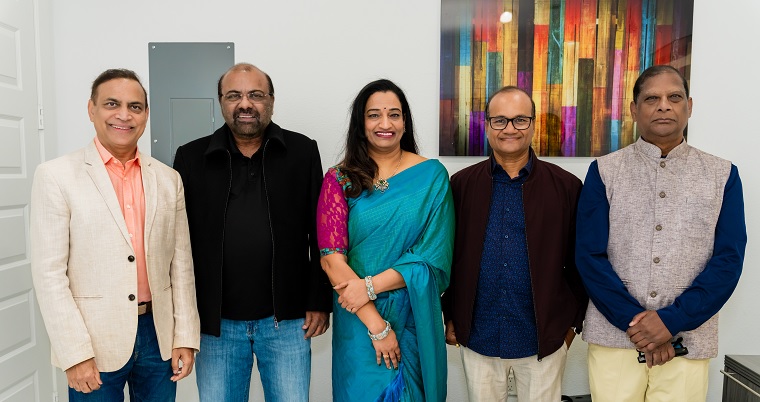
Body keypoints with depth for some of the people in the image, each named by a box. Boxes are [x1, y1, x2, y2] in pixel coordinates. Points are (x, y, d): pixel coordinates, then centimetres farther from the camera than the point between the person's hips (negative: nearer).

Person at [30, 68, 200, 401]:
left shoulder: (168, 179, 4)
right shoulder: (57, 175, -6)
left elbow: (181, 264, 5)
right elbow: (49, 272, -8)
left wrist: (185, 336, 3)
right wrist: (74, 353, -11)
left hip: (159, 335, 3)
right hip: (95, 342, -3)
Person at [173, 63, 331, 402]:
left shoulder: (303, 152, -1)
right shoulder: (191, 158, 2)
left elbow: (320, 233, 0)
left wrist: (319, 302, -3)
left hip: (287, 320, -1)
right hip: (216, 322, 1)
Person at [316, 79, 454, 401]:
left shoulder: (432, 175, -3)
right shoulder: (339, 179, -4)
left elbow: (433, 254, -9)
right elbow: (332, 258, -10)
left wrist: (371, 286, -18)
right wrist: (376, 324, -15)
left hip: (415, 318, 1)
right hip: (358, 321, 0)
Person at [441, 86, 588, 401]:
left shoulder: (566, 186, -3)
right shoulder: (462, 184, -1)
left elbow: (579, 262, 2)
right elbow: (448, 256, 3)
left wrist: (572, 322, 4)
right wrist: (450, 317, 5)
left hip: (545, 338, 0)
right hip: (477, 337, 1)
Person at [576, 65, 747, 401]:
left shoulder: (722, 175, 4)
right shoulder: (604, 171, -1)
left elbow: (729, 259, -2)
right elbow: (589, 255, -5)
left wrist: (672, 319, -12)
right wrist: (634, 322, -11)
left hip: (687, 341, 1)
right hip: (614, 336, -1)